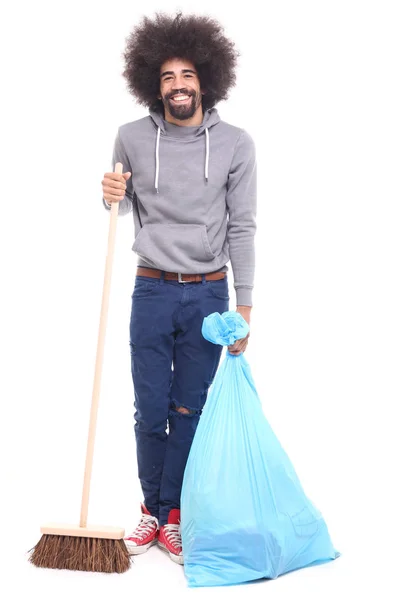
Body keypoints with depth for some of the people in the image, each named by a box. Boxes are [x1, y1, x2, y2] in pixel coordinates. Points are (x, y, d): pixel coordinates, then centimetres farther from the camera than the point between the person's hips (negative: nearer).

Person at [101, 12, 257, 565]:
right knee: (150, 412, 6)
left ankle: (169, 516, 24)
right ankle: (155, 510, 27)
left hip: (208, 295, -1)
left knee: (189, 411, 7)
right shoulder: (132, 138, 0)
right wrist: (112, 197, -9)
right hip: (152, 291, 1)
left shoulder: (235, 144, -3)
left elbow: (242, 229, -2)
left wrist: (244, 306, -5)